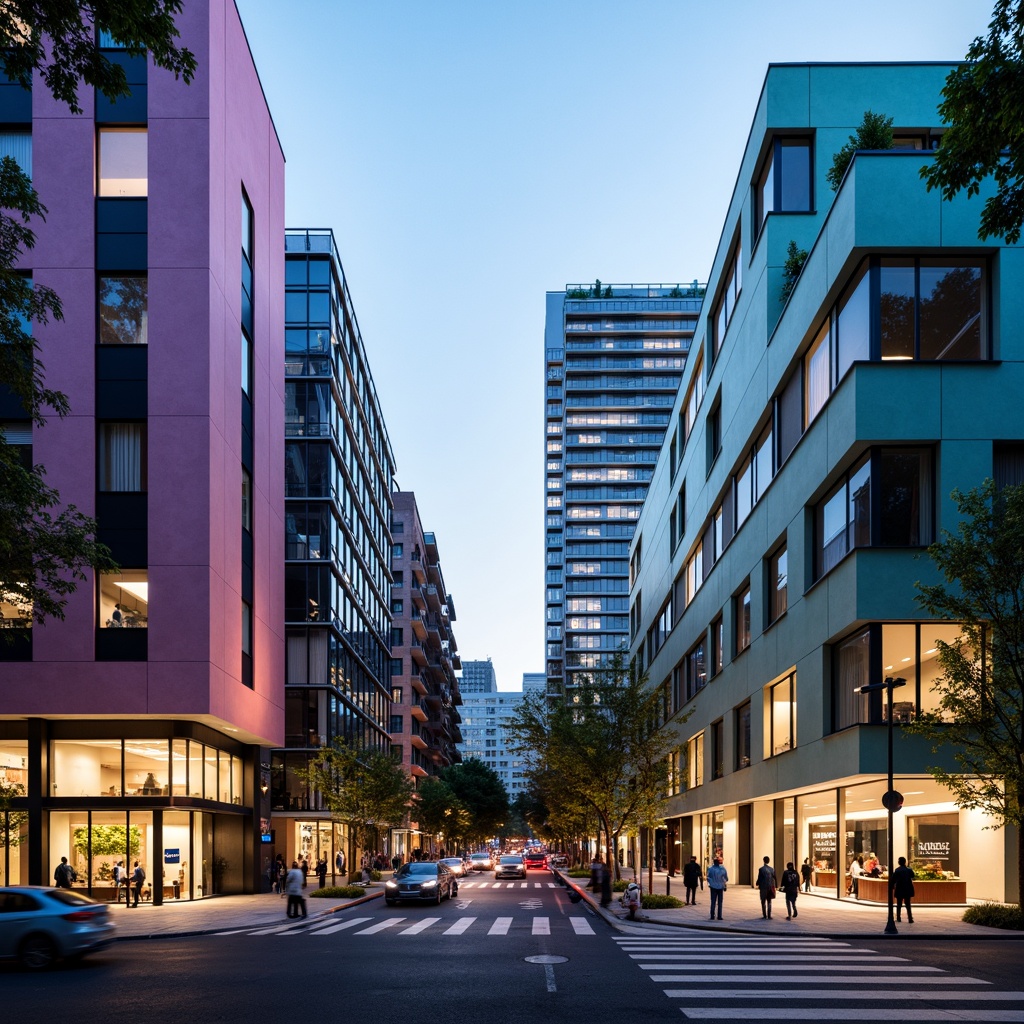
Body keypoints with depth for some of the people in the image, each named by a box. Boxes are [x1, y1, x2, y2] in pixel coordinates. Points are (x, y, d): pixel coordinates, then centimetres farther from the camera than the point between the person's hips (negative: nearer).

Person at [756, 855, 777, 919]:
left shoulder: (761, 869, -11)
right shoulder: (772, 869, -1)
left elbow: (759, 878, -11)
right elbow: (775, 878, 2)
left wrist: (757, 884, 7)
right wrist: (775, 886, 13)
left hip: (763, 887, -3)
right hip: (770, 887, 3)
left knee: (763, 902, 8)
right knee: (769, 902, 10)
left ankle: (765, 915, 7)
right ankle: (769, 916, 6)